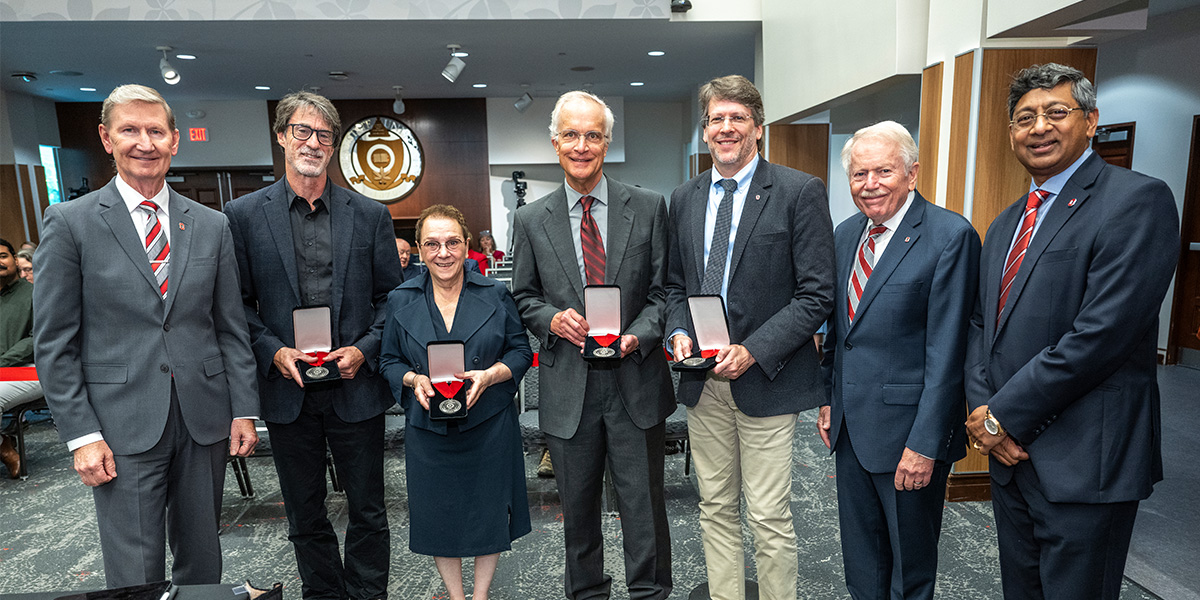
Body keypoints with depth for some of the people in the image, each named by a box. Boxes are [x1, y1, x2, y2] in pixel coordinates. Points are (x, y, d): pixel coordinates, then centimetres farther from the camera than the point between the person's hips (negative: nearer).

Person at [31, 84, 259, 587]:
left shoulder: (212, 225, 6)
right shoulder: (70, 222, -1)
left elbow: (232, 328, 7)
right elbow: (54, 343, -2)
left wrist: (244, 410, 2)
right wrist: (81, 435, -8)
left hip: (204, 421, 3)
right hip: (123, 428, -2)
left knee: (202, 561, 15)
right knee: (136, 577, 5)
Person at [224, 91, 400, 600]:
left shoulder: (371, 215, 2)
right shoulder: (243, 215, 1)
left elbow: (390, 296, 3)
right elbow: (238, 304, 3)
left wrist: (364, 350, -10)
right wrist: (273, 350, -12)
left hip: (356, 387, 0)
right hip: (288, 388, 1)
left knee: (368, 511, 12)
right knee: (305, 515, 16)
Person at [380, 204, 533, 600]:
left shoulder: (495, 295, -3)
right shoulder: (400, 301, 1)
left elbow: (521, 351, 0)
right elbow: (389, 360, 7)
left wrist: (489, 375, -18)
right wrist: (413, 379, -14)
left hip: (489, 426, -1)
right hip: (428, 430, 1)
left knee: (489, 512, 11)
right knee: (438, 514, 12)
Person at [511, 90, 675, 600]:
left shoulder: (649, 208, 1)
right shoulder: (531, 221, 4)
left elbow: (664, 289, 2)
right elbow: (523, 297, 10)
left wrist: (637, 336, -15)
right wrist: (552, 319, -11)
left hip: (635, 380, -1)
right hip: (568, 386, 1)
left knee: (643, 504, 9)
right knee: (577, 507, 16)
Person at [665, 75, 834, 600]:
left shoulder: (800, 192, -6)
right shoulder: (684, 199, 10)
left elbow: (816, 294, -10)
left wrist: (752, 351, -18)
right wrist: (678, 332, -4)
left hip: (765, 380, -4)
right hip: (703, 381, 5)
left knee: (769, 519, 4)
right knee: (716, 511, 16)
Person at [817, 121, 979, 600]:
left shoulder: (950, 236, -14)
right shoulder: (846, 234, 7)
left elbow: (945, 351, -18)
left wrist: (925, 443, -19)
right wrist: (829, 399, 12)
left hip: (907, 428, -6)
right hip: (850, 425, 6)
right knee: (860, 555, 21)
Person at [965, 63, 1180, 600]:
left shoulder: (1137, 200, -11)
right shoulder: (1006, 224, 13)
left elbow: (1101, 334, -21)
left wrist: (1003, 415, -16)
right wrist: (982, 410, -4)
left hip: (1085, 462, -7)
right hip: (1011, 452, 7)